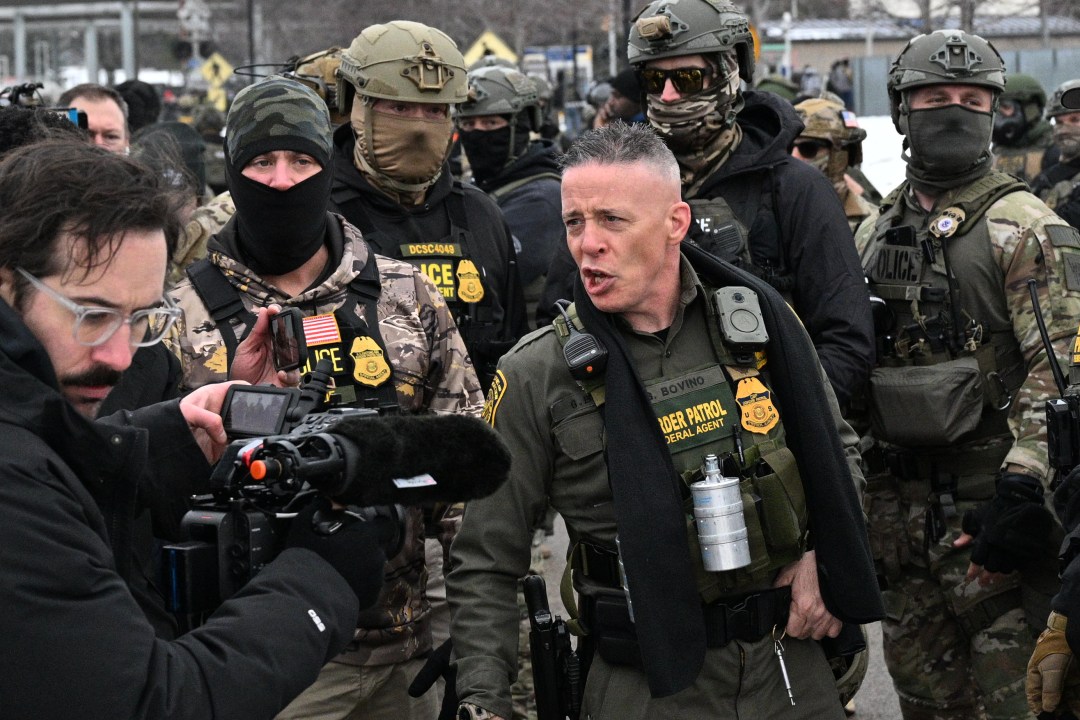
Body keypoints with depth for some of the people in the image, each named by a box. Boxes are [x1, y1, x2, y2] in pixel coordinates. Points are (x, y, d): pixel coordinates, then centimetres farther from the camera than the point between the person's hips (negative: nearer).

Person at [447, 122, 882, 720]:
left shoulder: (758, 319, -1)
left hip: (794, 668, 3)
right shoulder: (535, 377, -8)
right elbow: (485, 566, -4)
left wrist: (823, 556, -1)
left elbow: (836, 448, 15)